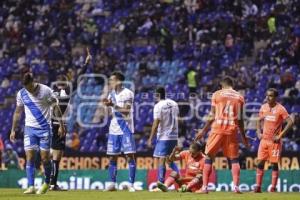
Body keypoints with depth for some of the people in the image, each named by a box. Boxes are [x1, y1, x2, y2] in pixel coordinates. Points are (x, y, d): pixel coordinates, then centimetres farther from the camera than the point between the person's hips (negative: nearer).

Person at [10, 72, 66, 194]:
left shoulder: (46, 91, -8)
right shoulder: (21, 94, 2)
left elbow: (55, 107, -2)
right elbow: (18, 112, 13)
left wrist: (61, 125, -6)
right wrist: (13, 130, 11)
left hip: (44, 128, -2)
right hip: (29, 128, 2)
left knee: (45, 158, -2)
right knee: (29, 158, -8)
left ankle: (47, 183, 20)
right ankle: (31, 187, -10)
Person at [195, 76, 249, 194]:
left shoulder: (217, 94, 3)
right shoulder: (239, 97, 9)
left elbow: (212, 116, 0)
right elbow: (240, 119, 6)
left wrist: (203, 130, 8)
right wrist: (243, 136, 14)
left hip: (217, 128, -2)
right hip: (232, 130, 2)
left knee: (209, 157, 5)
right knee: (234, 159, 8)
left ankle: (204, 187, -1)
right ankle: (236, 186, -4)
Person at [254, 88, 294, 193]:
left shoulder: (280, 109, -10)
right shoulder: (263, 107, 6)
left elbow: (290, 122, -15)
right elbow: (259, 121, 20)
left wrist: (280, 135, -17)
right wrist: (258, 132, 4)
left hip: (275, 141, -5)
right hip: (264, 140, 5)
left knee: (274, 164, -2)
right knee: (260, 163, 0)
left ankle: (273, 187, 3)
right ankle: (258, 186, 2)